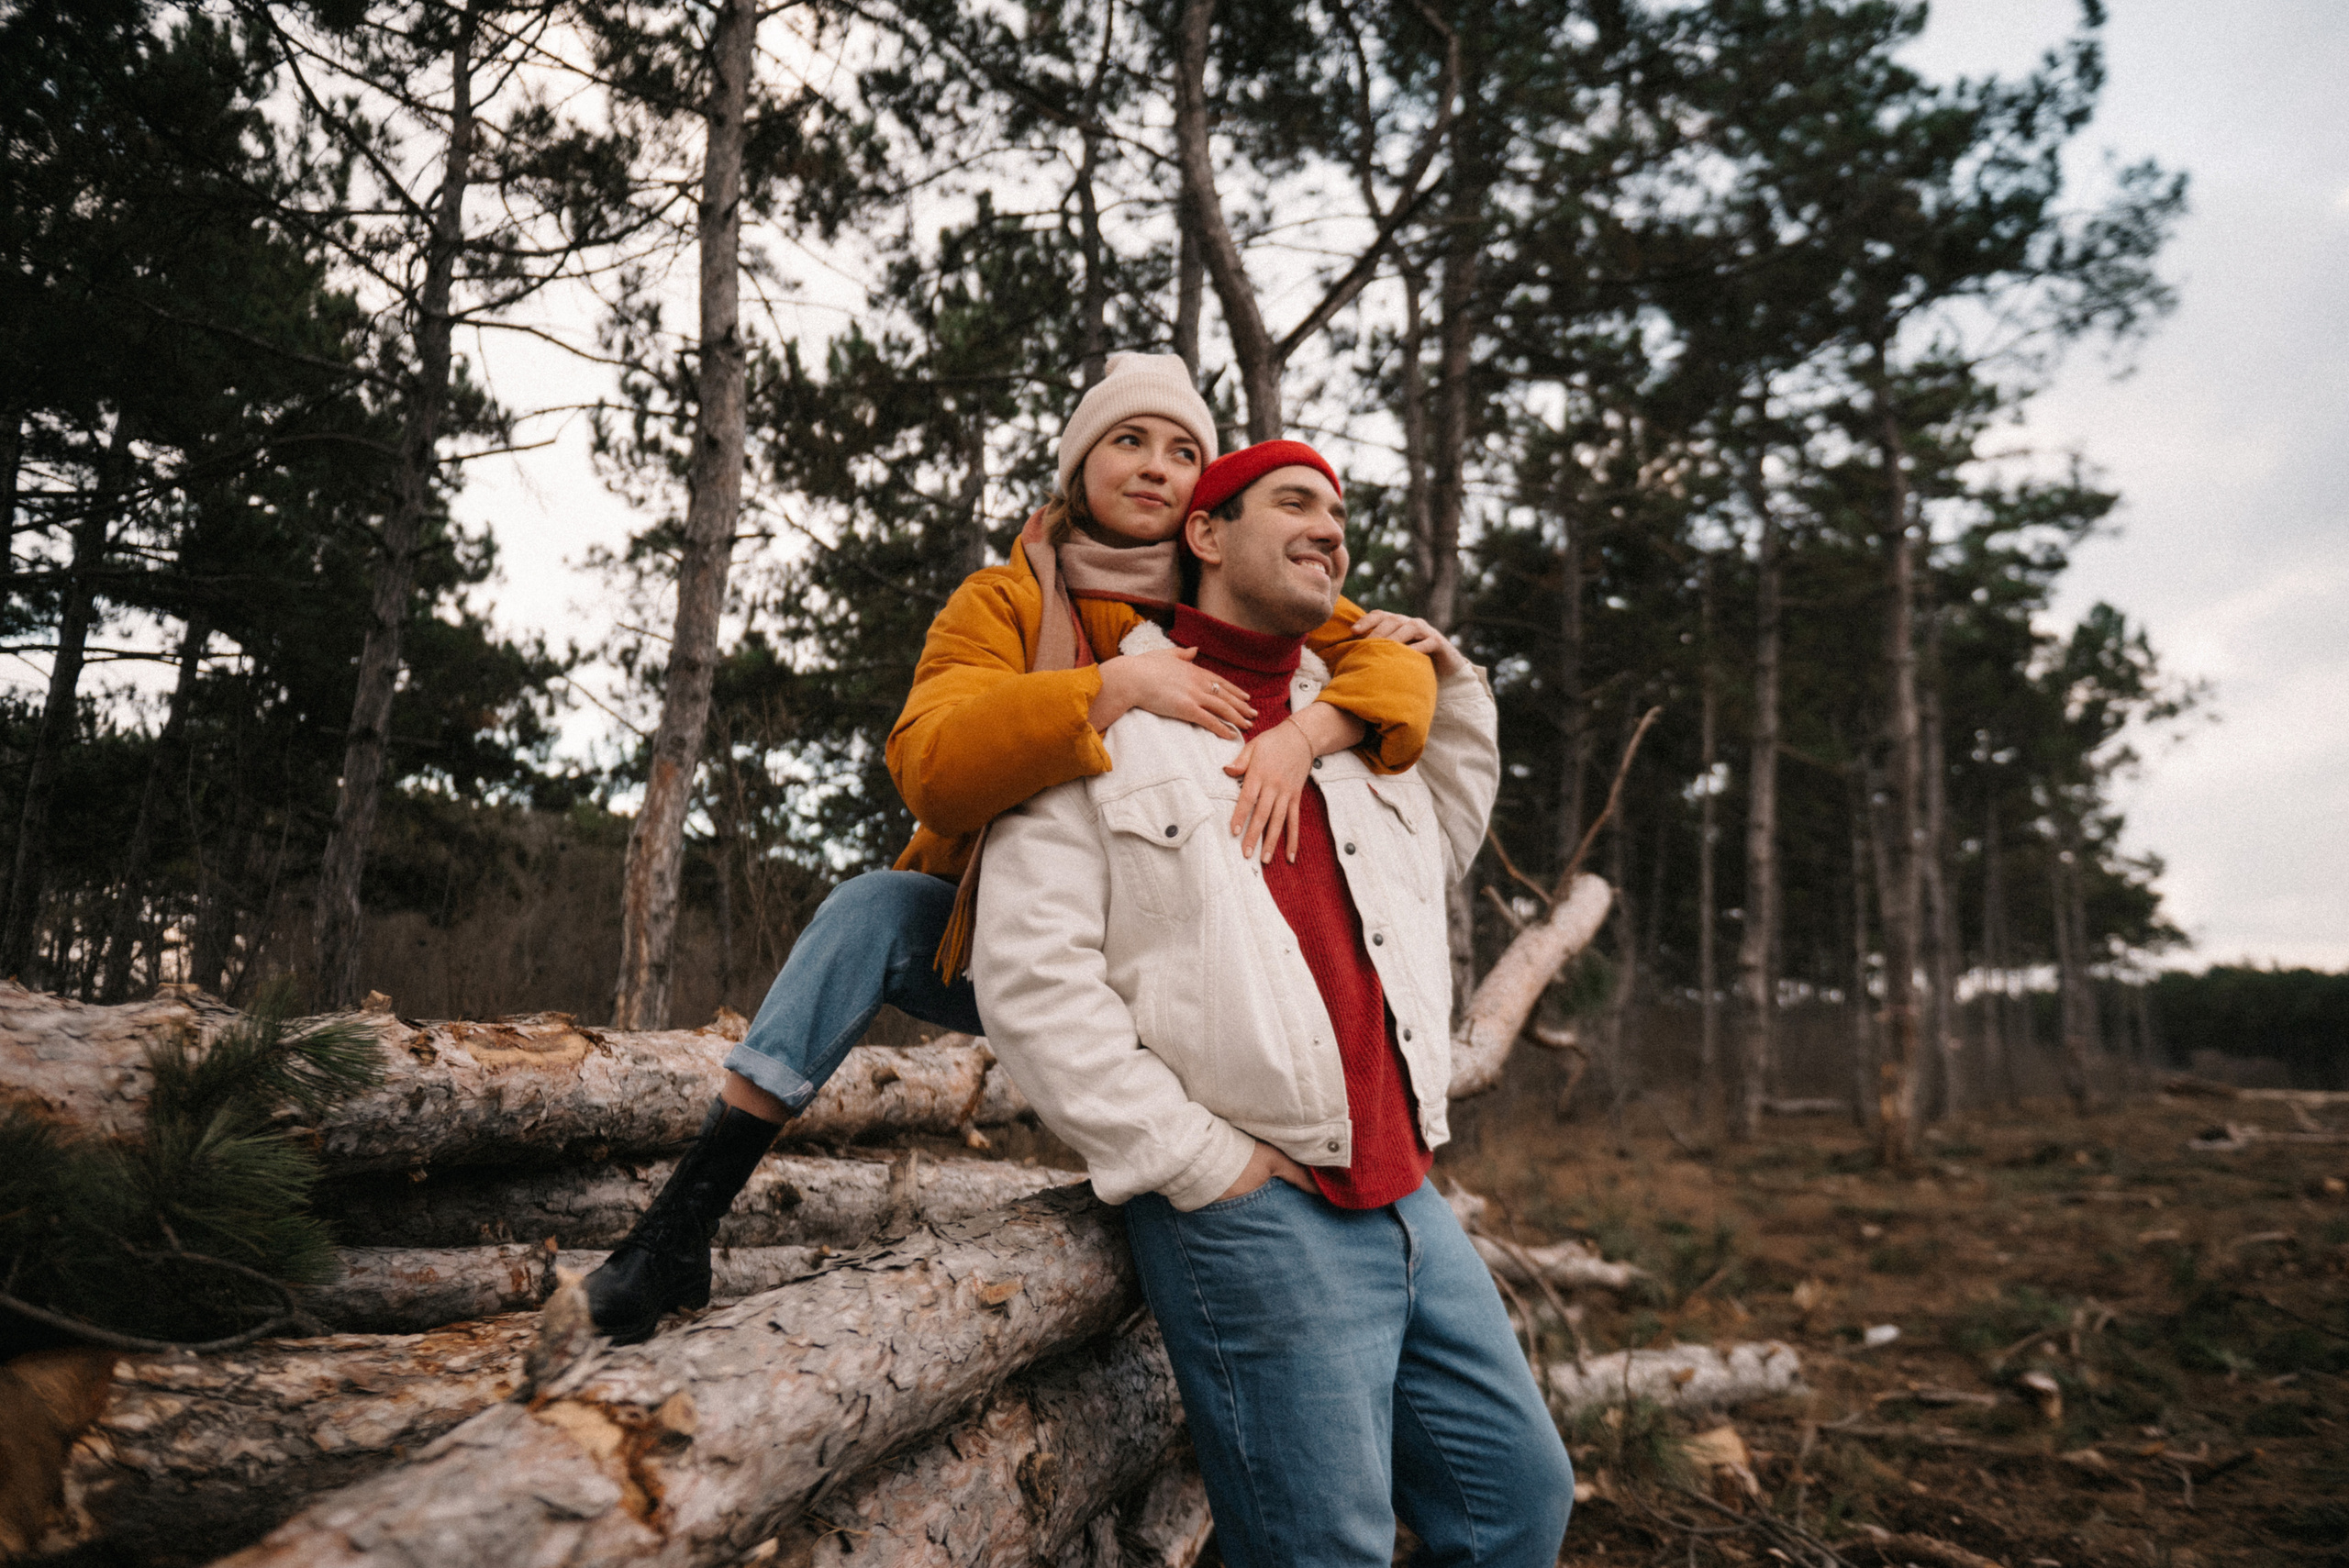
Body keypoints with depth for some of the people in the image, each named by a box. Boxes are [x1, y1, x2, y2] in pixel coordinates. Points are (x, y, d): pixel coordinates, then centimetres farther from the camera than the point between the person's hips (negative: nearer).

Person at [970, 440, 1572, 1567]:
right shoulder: (1105, 725, -5)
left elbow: (1440, 848, 36)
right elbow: (1029, 977, -13)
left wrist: (1453, 688, 21)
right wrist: (1203, 1162, -15)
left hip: (1407, 1196, 8)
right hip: (1253, 1217, -7)